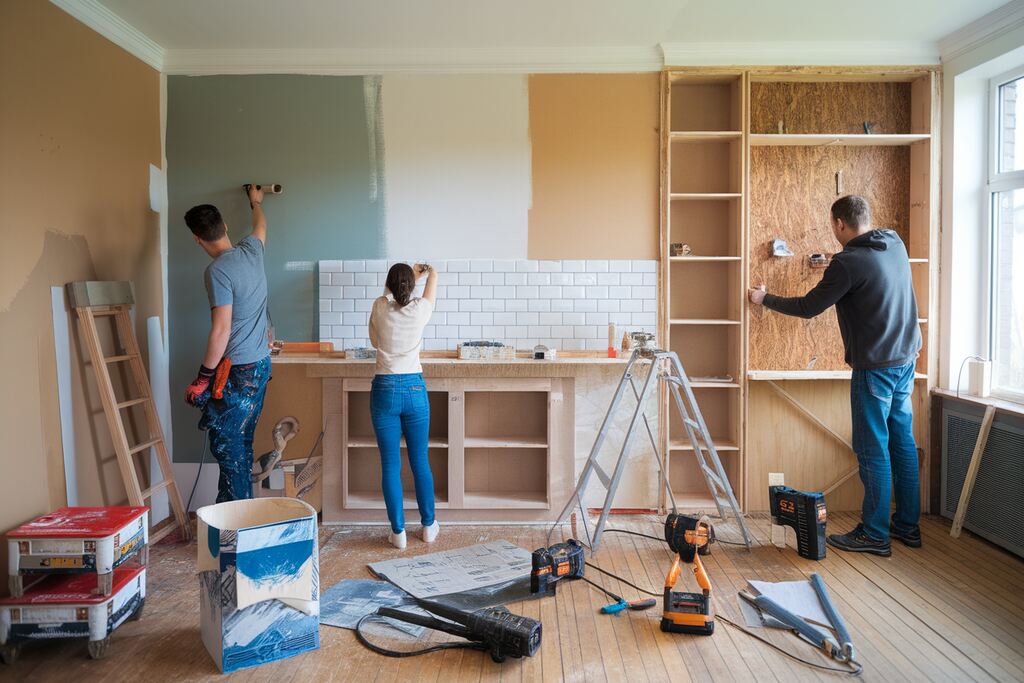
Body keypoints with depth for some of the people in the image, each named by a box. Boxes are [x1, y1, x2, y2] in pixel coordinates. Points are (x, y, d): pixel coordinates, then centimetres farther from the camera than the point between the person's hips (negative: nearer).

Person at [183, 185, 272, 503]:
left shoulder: (218, 271, -18)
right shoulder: (252, 250, 5)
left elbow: (221, 330, -21)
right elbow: (261, 226, 30)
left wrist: (203, 378, -14)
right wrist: (256, 202, 50)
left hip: (237, 370, -8)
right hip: (261, 363, 9)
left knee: (226, 442, -1)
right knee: (241, 442, 15)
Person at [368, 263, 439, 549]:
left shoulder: (379, 308, -4)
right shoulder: (419, 310, -5)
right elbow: (433, 275, 15)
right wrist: (424, 270, 41)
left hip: (384, 389, 0)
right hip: (414, 389, 0)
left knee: (390, 465, 5)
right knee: (420, 461, 12)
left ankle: (398, 532, 10)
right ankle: (429, 526, 23)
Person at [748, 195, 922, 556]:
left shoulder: (848, 262, -18)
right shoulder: (896, 244, 6)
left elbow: (808, 307, -10)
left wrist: (765, 299, 2)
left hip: (875, 367, -8)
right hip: (905, 361, 8)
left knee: (873, 449, -1)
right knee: (903, 442, 14)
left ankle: (875, 534, 6)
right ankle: (907, 525, 24)